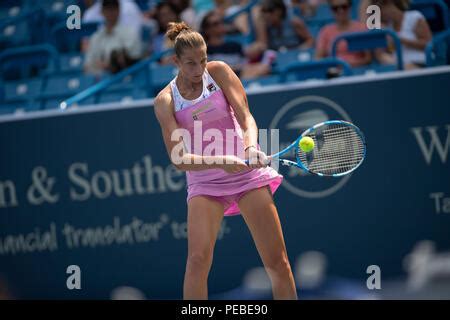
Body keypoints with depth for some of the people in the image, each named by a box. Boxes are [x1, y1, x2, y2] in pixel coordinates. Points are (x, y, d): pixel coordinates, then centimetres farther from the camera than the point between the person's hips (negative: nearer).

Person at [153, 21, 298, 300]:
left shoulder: (218, 71, -2)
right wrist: (221, 161, -28)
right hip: (204, 181, -1)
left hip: (247, 171, 1)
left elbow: (245, 117, -8)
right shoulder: (165, 101, -5)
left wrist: (251, 147, -30)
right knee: (198, 259, -19)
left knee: (278, 262, -2)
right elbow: (178, 158, -12)